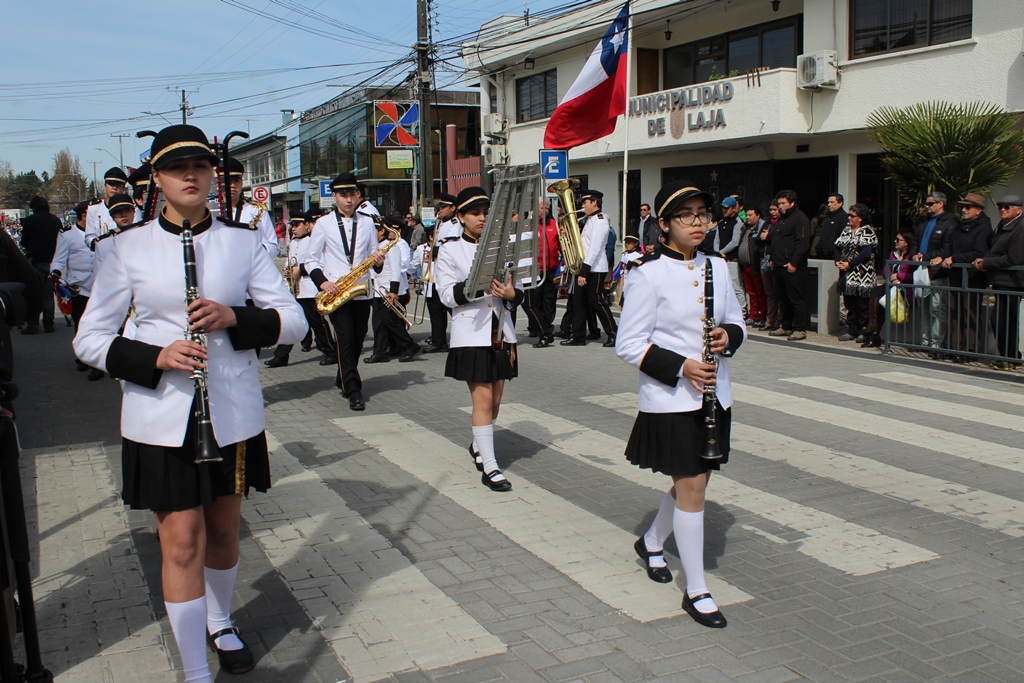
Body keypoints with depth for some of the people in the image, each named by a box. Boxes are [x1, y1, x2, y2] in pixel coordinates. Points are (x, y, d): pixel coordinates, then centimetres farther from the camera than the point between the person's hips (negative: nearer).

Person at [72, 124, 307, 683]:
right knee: (182, 542, -1)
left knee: (222, 531, 17)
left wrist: (234, 318, -17)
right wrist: (156, 357, -18)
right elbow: (89, 338, -1)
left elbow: (294, 319, 2)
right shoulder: (129, 248, -1)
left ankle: (220, 623, 43)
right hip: (161, 417, -2)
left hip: (232, 412, 2)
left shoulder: (242, 243, 2)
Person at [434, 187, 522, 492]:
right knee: (483, 400, -6)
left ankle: (478, 446, 37)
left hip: (501, 333, 5)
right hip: (471, 334, -5)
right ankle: (489, 467, 0)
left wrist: (511, 293, -14)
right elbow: (448, 295, -10)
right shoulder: (450, 249, -2)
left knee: (495, 400, 13)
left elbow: (518, 292, 10)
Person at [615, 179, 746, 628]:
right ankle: (696, 591, 10)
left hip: (713, 395, 6)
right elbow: (628, 344, -12)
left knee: (693, 481, 17)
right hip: (670, 400, -6)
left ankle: (651, 543, 44)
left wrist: (728, 336, -8)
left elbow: (736, 320, 16)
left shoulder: (718, 267, 6)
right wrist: (681, 366, -21)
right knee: (691, 486, -3)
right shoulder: (648, 275, -12)